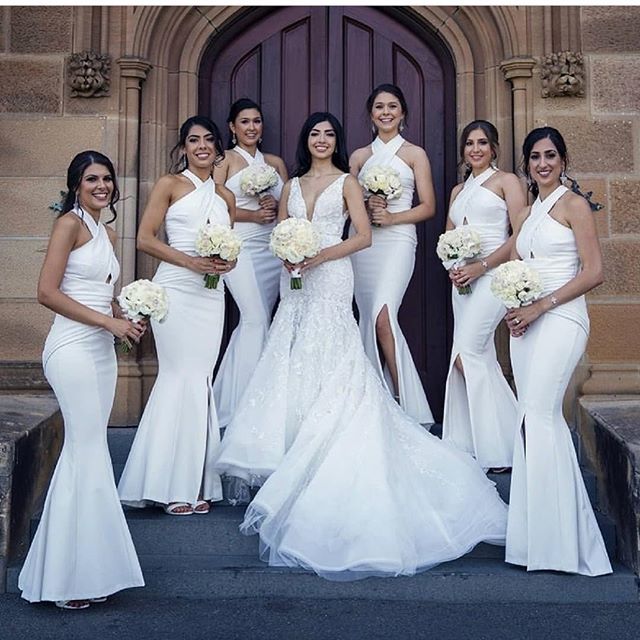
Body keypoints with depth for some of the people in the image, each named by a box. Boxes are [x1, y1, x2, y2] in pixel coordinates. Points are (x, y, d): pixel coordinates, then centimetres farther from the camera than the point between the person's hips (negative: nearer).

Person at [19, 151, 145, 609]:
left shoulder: (107, 234, 19)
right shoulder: (70, 223, -5)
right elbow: (48, 292, -13)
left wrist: (127, 320, 5)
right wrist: (108, 321, -13)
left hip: (102, 349, 8)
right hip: (73, 348, -8)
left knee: (85, 453, 8)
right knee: (89, 454, -9)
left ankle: (82, 569, 14)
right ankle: (73, 576, 0)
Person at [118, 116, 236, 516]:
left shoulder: (225, 196, 18)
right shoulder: (170, 185, 4)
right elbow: (145, 238, -2)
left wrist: (227, 261, 3)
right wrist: (190, 261, -13)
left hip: (211, 294, 5)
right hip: (176, 289, -4)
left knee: (200, 380, 2)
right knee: (184, 377, -9)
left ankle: (195, 483, 9)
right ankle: (176, 485, -1)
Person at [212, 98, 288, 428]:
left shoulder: (275, 162, 17)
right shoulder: (226, 159, 2)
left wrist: (275, 205, -5)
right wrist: (253, 215, -13)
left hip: (273, 249, 6)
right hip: (241, 248, -5)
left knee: (254, 322, 8)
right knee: (257, 319, -15)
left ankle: (228, 397, 21)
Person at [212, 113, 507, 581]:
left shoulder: (346, 182, 6)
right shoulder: (292, 186, 19)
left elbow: (363, 236, -3)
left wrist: (319, 255, -14)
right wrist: (287, 256, -8)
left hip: (330, 282, -5)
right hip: (295, 283, 5)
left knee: (327, 367, -9)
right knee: (293, 369, 0)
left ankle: (320, 463, -5)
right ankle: (295, 453, 6)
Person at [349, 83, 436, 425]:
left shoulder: (415, 154, 7)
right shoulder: (359, 157, 16)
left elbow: (428, 207, 3)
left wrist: (392, 217, -10)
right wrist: (366, 206, -7)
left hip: (398, 240, -4)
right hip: (363, 242, 4)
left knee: (383, 317, -20)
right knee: (368, 320, 2)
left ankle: (405, 403, -12)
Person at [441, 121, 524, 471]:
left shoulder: (506, 180, 2)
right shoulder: (458, 190, 21)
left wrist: (481, 266, -16)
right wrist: (451, 268, -2)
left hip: (493, 275, -7)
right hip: (462, 279, 7)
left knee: (465, 355, -16)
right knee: (480, 357, 7)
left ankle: (499, 446, -6)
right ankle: (474, 443, 11)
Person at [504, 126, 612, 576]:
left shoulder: (574, 205, -2)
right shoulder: (525, 215, 19)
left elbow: (594, 272, -10)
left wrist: (540, 306, -14)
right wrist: (515, 310, 1)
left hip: (560, 319, -7)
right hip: (526, 322, 7)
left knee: (539, 417, -13)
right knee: (533, 418, 6)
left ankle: (556, 537, -4)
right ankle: (540, 532, 13)